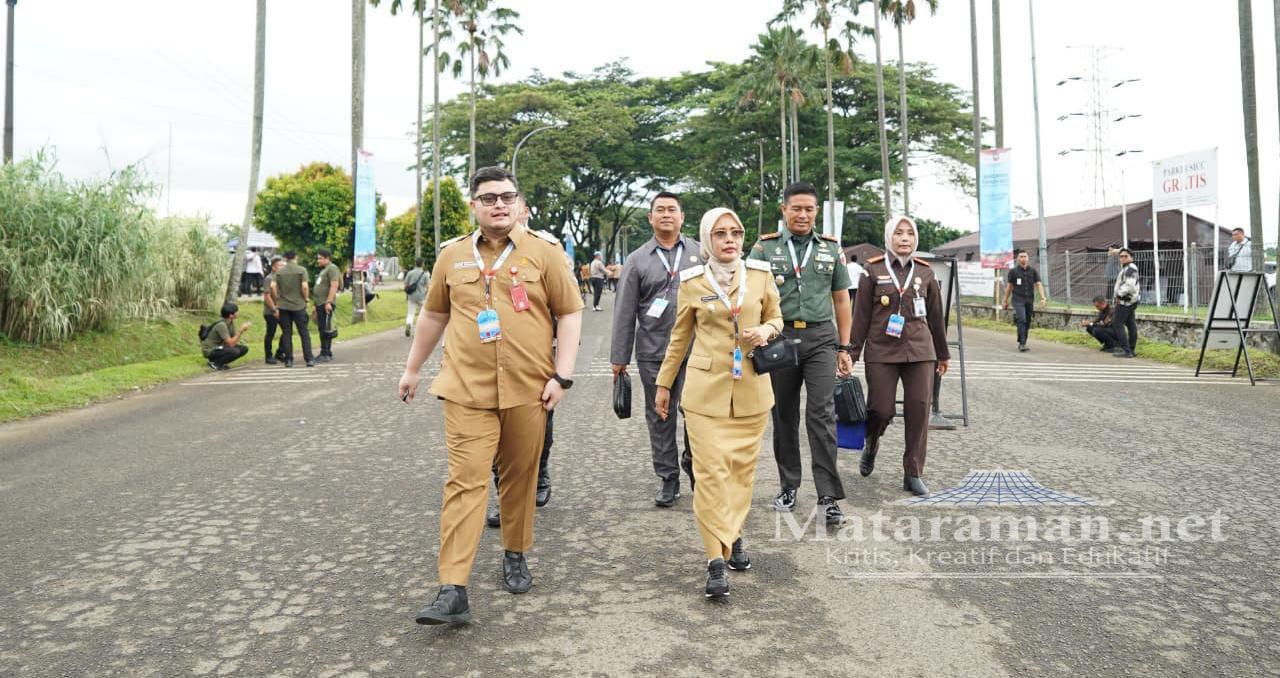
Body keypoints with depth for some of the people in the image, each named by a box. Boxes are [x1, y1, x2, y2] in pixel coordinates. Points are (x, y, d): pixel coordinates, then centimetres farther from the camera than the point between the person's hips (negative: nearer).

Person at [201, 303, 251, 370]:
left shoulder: (230, 322, 2)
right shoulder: (221, 325, -26)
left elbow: (235, 340, 2)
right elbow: (231, 343, -28)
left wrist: (242, 330, -14)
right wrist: (240, 330, -26)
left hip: (219, 347, 9)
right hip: (210, 350, -9)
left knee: (244, 349, 0)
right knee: (235, 351, -30)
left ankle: (219, 362, 7)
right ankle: (215, 363, -7)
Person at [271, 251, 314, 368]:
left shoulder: (279, 272, 5)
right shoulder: (301, 270, -5)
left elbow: (273, 286, -4)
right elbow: (304, 286, -15)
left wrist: (277, 299, 8)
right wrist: (306, 298, 1)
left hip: (283, 306, 3)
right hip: (299, 305, -3)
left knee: (286, 333, 8)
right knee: (304, 333, 2)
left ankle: (288, 360, 8)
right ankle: (309, 359, -2)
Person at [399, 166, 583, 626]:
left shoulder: (544, 251, 1)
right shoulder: (452, 255, 8)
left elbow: (570, 313, 0)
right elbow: (434, 315, 19)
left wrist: (562, 376, -7)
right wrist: (412, 368, 23)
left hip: (527, 389, 0)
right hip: (467, 390, 1)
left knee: (520, 478, 12)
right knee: (464, 483, -5)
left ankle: (515, 555, 34)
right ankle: (453, 592, -3)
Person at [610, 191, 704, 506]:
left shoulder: (701, 253, 7)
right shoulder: (637, 260, 6)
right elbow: (624, 312, 5)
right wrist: (619, 357, 3)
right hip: (652, 353, 1)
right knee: (659, 417, 8)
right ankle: (668, 479, 21)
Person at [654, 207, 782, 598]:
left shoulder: (761, 274, 4)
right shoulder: (691, 282, 1)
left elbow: (776, 318, 16)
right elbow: (680, 338, 10)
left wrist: (766, 330, -8)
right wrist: (663, 384, 13)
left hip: (751, 389, 2)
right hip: (706, 389, -2)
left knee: (742, 467, 9)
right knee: (711, 470, -7)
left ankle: (733, 536, 28)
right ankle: (717, 559, -2)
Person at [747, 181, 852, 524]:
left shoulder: (831, 248, 9)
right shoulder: (764, 248, 4)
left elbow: (842, 299, 12)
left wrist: (844, 348, 8)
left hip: (820, 338, 0)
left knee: (822, 414, -8)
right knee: (784, 417, 10)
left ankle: (828, 496, -4)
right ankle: (789, 485, 25)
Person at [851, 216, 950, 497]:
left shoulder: (925, 272, 8)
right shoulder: (873, 271, 1)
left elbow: (936, 316, 16)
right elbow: (861, 315, 2)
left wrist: (943, 354, 20)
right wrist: (852, 353, 0)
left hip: (919, 350, 3)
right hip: (881, 351, -2)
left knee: (919, 410, -1)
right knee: (881, 409, -7)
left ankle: (913, 474, 11)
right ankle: (870, 444, 28)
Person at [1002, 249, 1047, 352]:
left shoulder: (1033, 271, 9)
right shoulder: (1013, 271, 2)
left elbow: (1038, 284, 2)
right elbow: (1009, 286, 7)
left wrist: (1043, 297, -12)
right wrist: (1006, 300, 7)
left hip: (1030, 301, 3)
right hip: (1018, 300, -3)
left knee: (1027, 323, 7)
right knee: (1021, 320, -18)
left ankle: (1022, 343, 17)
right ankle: (1022, 343, -20)